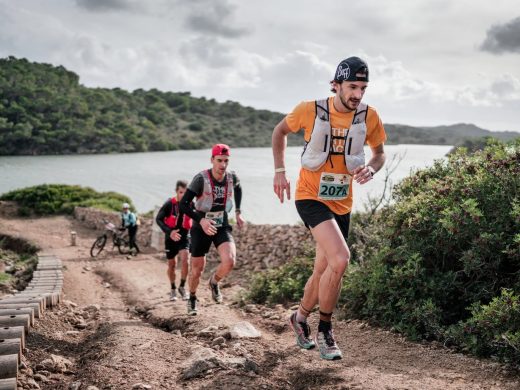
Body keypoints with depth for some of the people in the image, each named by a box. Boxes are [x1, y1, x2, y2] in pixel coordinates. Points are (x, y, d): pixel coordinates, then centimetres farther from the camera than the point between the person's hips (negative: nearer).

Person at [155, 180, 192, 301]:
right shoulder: (169, 204, -13)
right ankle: (173, 289, 30)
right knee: (172, 265, 9)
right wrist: (169, 231, -27)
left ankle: (182, 287, -3)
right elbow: (158, 219, -13)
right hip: (171, 238, 0)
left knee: (185, 261, -20)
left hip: (184, 237, 0)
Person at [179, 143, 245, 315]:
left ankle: (214, 282, 12)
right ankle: (192, 299, 37)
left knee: (229, 261, -22)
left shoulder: (232, 177, -7)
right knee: (197, 268, 7)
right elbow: (183, 204, -21)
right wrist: (200, 220, -33)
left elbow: (238, 189, 19)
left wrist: (238, 212, 15)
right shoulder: (201, 178, -19)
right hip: (201, 228, -2)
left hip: (222, 227, 2)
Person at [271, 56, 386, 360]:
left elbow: (380, 153, 9)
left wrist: (371, 169, -13)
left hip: (342, 202, 4)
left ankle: (301, 318, 40)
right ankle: (325, 329, -4)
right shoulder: (310, 110, -13)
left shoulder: (369, 116, -6)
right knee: (340, 259, -24)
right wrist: (280, 171, -1)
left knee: (324, 270, 13)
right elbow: (280, 131, 6)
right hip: (311, 196, -4)